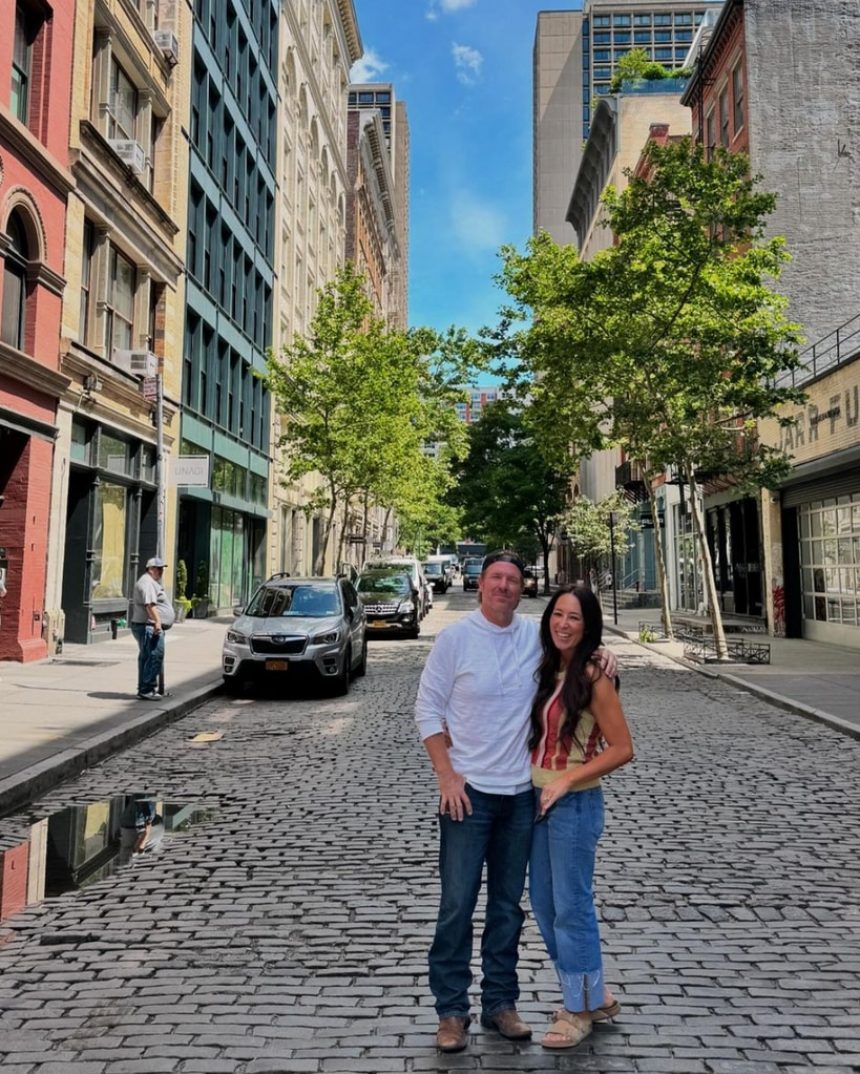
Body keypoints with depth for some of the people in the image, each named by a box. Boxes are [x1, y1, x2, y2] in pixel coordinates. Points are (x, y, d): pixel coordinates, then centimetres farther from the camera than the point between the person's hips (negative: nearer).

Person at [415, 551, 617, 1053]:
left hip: (522, 792, 4)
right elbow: (428, 710, -4)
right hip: (468, 791, -3)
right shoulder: (455, 637, -7)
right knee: (457, 904, 2)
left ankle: (500, 1002, 29)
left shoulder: (536, 635, 1)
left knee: (508, 905, 14)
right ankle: (452, 1009, 18)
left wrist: (603, 655, -4)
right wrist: (447, 776, -11)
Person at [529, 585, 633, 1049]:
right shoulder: (547, 669, 6)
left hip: (574, 803, -8)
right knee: (544, 903, 16)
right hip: (538, 799, 8)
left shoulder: (592, 676, -15)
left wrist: (566, 780, -17)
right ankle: (595, 996, 33)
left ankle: (581, 1009, 24)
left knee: (571, 906, 4)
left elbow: (622, 749, -15)